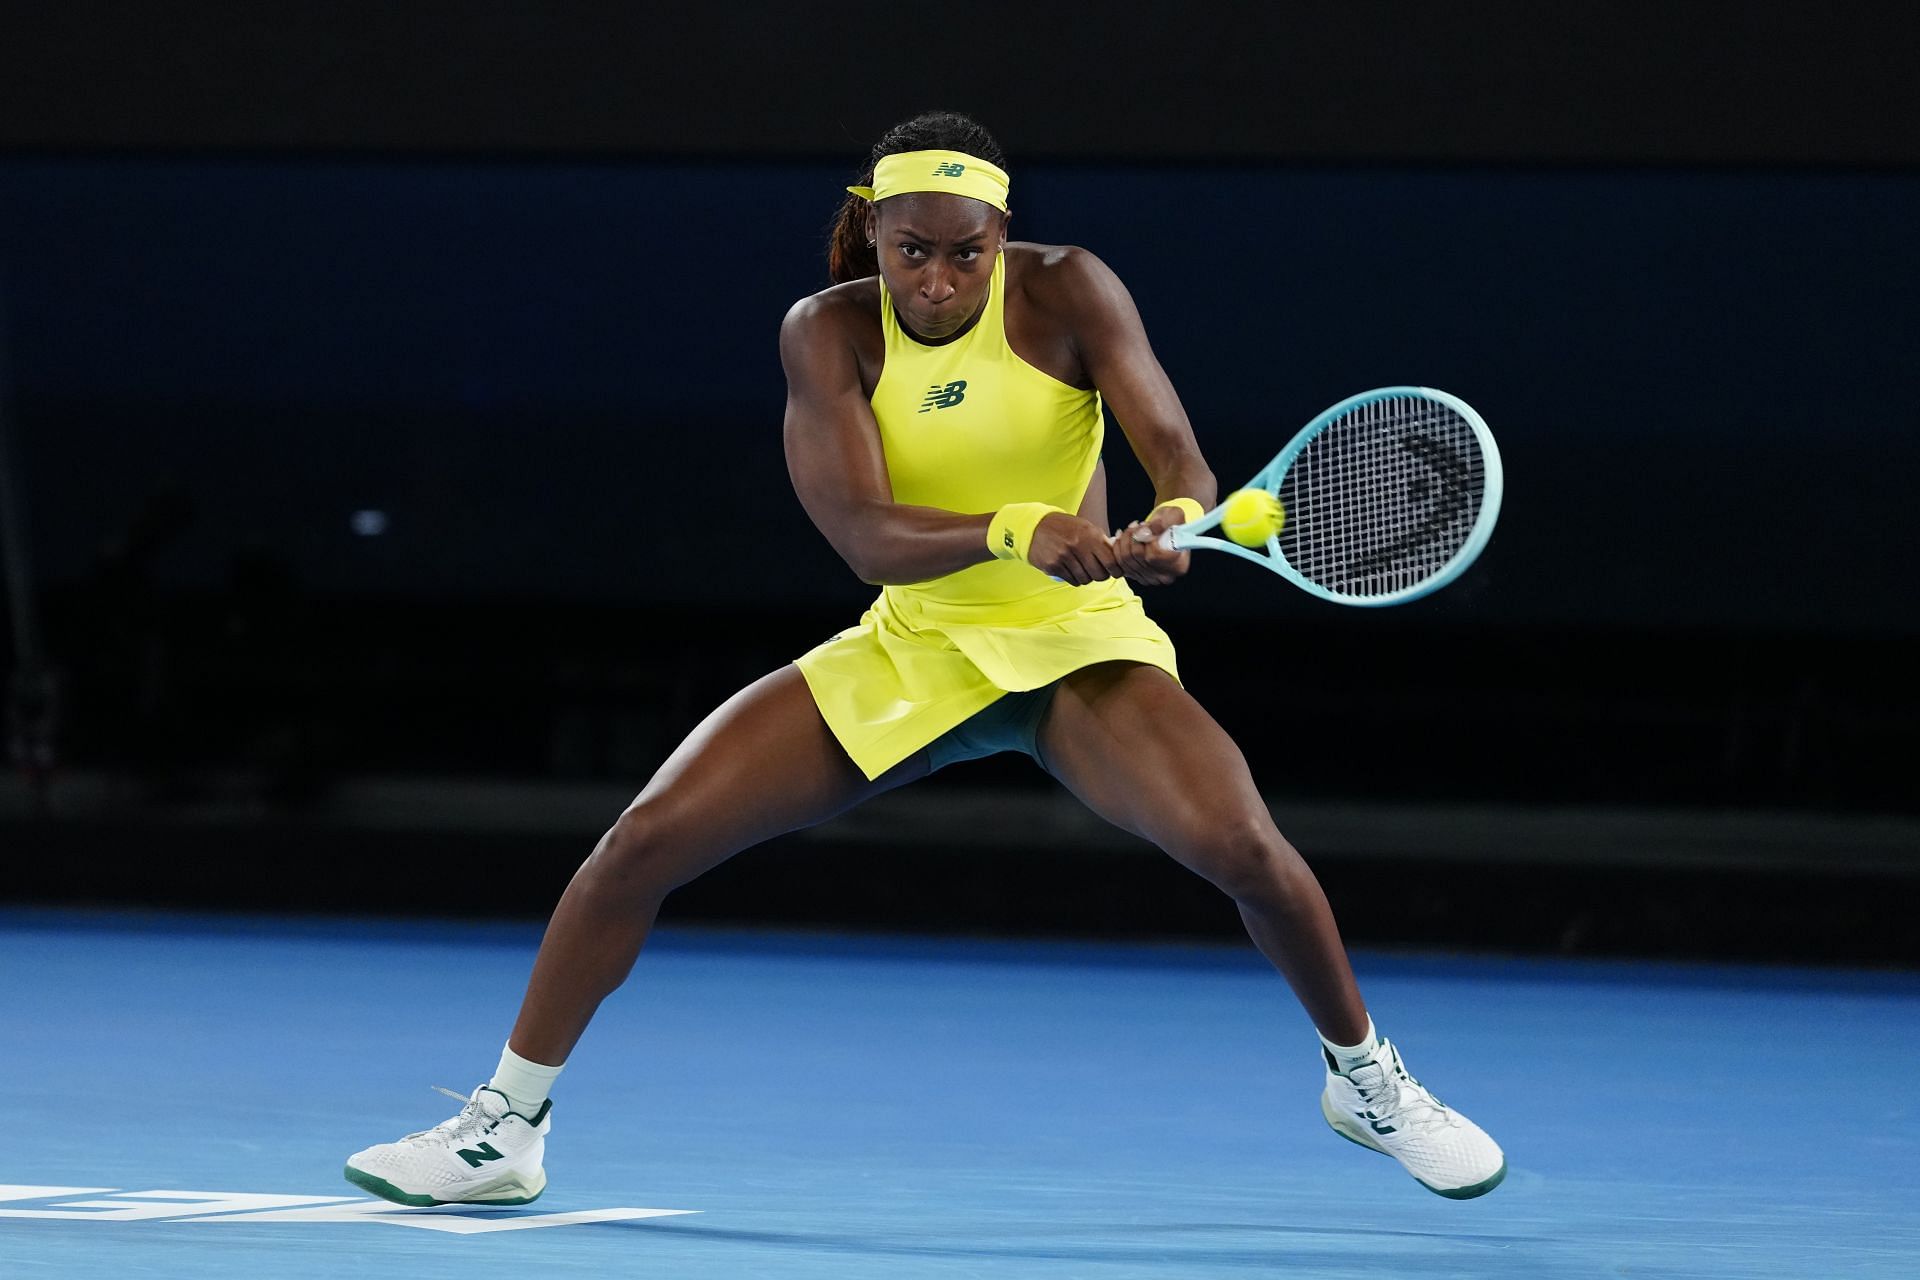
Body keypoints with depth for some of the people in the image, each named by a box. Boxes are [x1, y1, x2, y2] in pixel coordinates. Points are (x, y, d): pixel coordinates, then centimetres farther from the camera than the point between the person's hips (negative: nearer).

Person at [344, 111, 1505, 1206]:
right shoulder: (829, 333, -12)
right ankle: (505, 1130, 6)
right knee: (645, 840, -10)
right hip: (907, 653, 2)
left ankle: (1366, 1078, 0)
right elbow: (863, 536, -23)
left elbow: (1177, 455, -22)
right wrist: (1015, 532, -41)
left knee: (1241, 844, -28)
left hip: (1077, 643, -2)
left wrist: (1176, 522, -47)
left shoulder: (1066, 294, -15)